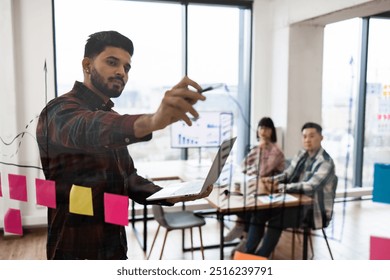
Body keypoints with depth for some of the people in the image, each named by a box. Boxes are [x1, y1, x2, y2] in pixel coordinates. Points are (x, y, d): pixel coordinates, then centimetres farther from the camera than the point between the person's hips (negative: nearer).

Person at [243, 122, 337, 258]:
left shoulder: (326, 162, -16)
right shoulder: (301, 154, 8)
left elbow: (310, 186, -27)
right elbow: (287, 174, 10)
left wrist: (279, 187, -33)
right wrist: (271, 180, -12)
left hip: (314, 209, -7)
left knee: (277, 217, -30)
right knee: (260, 210, -13)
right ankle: (247, 254, -13)